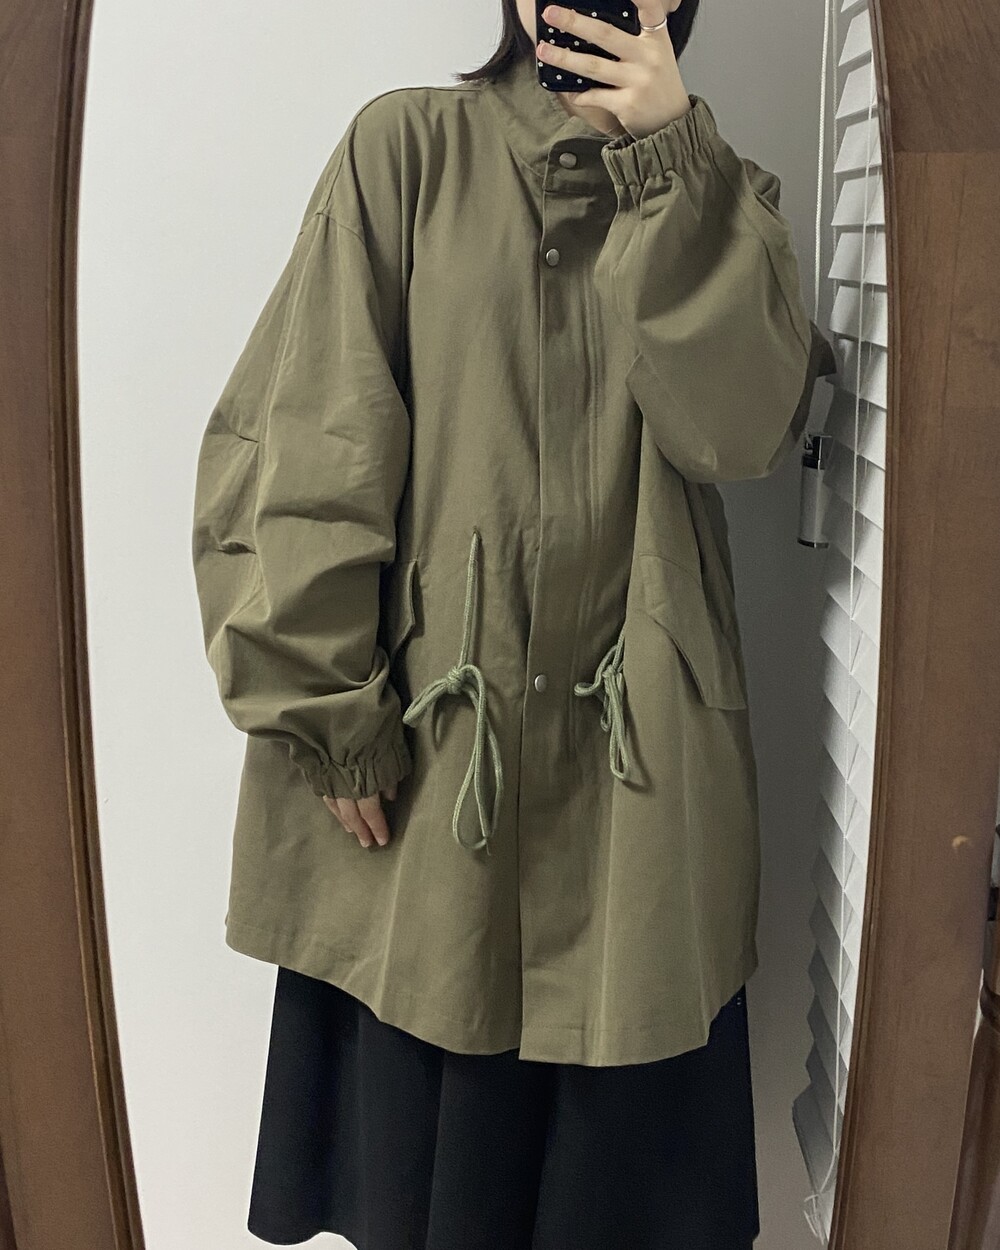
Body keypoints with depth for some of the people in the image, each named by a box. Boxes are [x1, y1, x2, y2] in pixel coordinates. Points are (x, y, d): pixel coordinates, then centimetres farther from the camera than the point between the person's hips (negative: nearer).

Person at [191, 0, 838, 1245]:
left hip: (635, 750, 2)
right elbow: (304, 442, -5)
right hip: (426, 731, -1)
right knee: (420, 1108, 12)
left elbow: (746, 428, -9)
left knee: (621, 1112, 12)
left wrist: (672, 169, -14)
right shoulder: (406, 147, 1)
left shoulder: (721, 196, 9)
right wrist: (331, 706, -9)